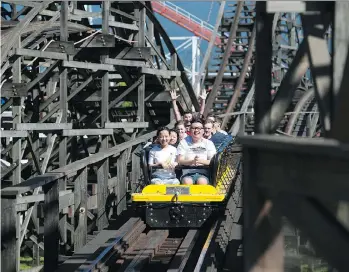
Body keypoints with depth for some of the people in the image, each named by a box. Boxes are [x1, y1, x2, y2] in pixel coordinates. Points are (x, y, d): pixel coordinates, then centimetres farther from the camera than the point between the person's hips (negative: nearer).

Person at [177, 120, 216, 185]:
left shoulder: (208, 143, 14)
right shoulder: (184, 142, 13)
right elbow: (179, 161, 2)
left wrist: (201, 161, -16)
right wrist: (192, 162, -18)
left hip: (203, 173, 0)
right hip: (188, 174, 0)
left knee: (201, 182, -34)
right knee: (187, 182, -34)